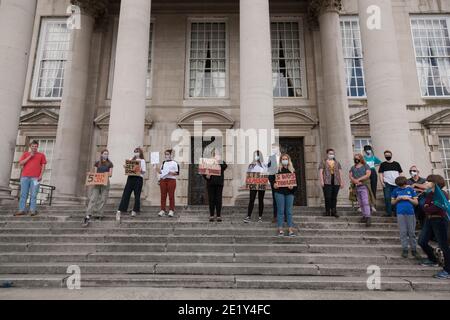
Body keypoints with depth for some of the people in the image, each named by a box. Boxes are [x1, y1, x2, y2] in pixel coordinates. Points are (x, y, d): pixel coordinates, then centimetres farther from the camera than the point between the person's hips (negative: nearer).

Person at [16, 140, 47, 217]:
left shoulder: (41, 155, 10)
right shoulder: (25, 154, 16)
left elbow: (43, 166, 7)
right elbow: (20, 163, 5)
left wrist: (41, 176, -5)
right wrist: (29, 156, -3)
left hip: (35, 178, -2)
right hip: (25, 177, 2)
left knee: (33, 195, -5)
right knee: (23, 194, 1)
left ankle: (32, 210, -4)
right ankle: (22, 210, 3)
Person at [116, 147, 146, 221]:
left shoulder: (142, 161, 9)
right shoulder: (131, 159, 21)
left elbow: (144, 171, 0)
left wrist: (140, 170, -19)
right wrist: (125, 167, -3)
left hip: (138, 178, -3)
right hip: (130, 177, 3)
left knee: (137, 195, -1)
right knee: (126, 194, -6)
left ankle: (135, 211, 9)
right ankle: (119, 212, -12)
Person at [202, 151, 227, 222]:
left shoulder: (222, 163, 9)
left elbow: (225, 166, -15)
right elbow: (204, 172, 6)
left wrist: (220, 162, -30)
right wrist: (206, 176, -14)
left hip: (219, 184, 0)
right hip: (210, 183, 0)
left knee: (218, 200, -1)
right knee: (211, 200, 2)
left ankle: (218, 216, 6)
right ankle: (211, 216, 9)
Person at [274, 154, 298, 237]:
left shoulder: (292, 170, 9)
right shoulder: (278, 170, 4)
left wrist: (292, 187, -13)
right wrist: (274, 185, -17)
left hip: (289, 193, 2)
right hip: (280, 192, -1)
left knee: (289, 211, 5)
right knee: (280, 211, 2)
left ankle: (290, 229, 11)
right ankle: (280, 229, 8)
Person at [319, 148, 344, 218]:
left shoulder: (337, 163, 19)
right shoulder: (323, 162, 8)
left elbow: (340, 172, 15)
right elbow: (320, 172, 0)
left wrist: (341, 182, 6)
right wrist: (322, 181, -12)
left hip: (336, 182, 3)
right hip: (327, 182, -3)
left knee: (334, 197, 5)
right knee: (327, 197, -7)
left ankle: (334, 211, 12)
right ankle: (327, 211, 2)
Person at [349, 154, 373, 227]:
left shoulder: (365, 166, 6)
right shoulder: (352, 168, 18)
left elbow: (368, 175, -7)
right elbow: (350, 176, 6)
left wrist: (358, 179, -12)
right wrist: (355, 181, -13)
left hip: (364, 186, -5)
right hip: (356, 187, 5)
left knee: (365, 202, -14)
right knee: (360, 203, 7)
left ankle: (368, 218, -18)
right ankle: (364, 216, 14)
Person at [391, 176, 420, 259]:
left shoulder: (411, 189, 5)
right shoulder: (396, 190, 7)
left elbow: (416, 202, 5)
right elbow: (392, 202, 12)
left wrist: (408, 198, -10)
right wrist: (398, 199, -7)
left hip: (410, 213, 0)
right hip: (400, 213, 0)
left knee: (412, 232, 3)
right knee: (403, 232, 2)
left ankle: (414, 250, 11)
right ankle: (404, 249, 10)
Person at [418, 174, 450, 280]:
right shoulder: (429, 194, 10)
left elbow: (437, 208, -22)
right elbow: (425, 206, 3)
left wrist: (427, 208, -7)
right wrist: (429, 208, -18)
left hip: (440, 221, -8)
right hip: (429, 220, 8)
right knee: (422, 241, 12)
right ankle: (433, 260, 34)